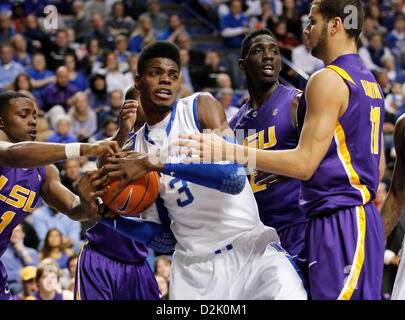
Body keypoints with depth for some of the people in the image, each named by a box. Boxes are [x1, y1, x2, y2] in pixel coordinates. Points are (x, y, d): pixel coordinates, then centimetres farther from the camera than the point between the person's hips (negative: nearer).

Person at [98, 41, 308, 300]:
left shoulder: (202, 106, -3)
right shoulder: (134, 150, 9)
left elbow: (234, 177, -21)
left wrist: (155, 163, -23)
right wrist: (107, 218, -2)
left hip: (251, 248, -4)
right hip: (195, 265, 4)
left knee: (290, 295, -26)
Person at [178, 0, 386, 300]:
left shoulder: (329, 80, -13)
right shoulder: (370, 82, 18)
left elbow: (305, 163, -18)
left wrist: (229, 152, -18)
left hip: (340, 222, -10)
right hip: (363, 216, 10)